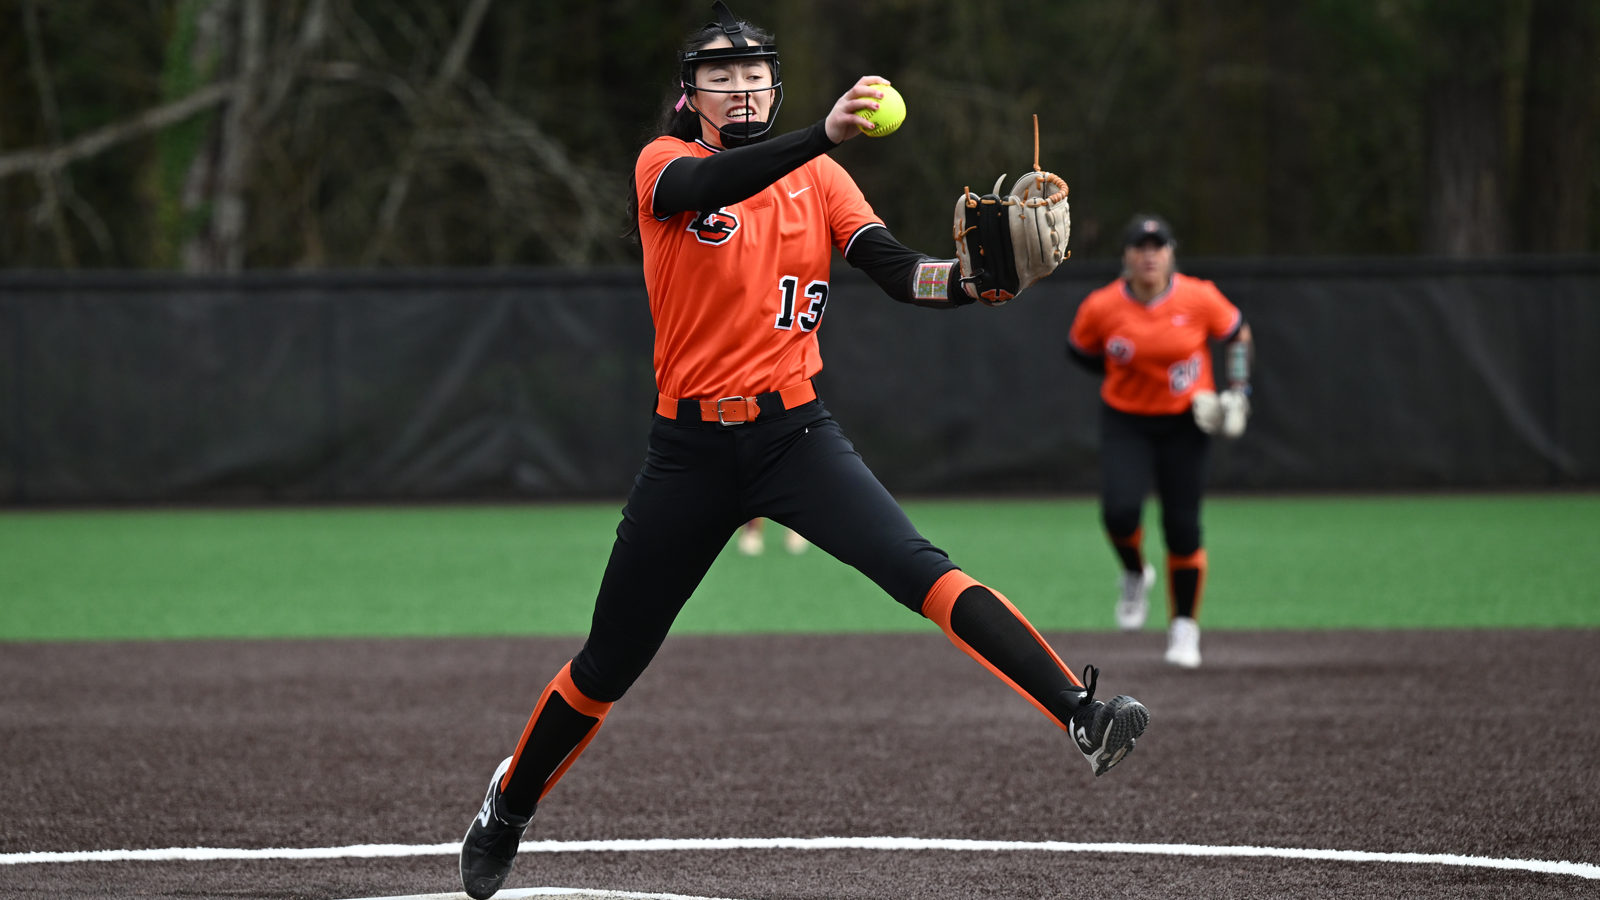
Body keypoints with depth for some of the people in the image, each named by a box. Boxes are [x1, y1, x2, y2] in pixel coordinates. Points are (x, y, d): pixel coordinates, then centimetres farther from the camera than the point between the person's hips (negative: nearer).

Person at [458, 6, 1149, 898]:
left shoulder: (820, 179, 6)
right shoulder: (666, 165, -3)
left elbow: (895, 267, -8)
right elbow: (709, 184, -28)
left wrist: (972, 279, -31)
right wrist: (824, 135, -45)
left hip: (797, 434, 1)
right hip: (691, 448, -1)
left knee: (916, 566, -24)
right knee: (610, 662, 10)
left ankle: (1082, 713, -35)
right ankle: (509, 809, 33)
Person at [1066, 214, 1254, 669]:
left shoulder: (1199, 298, -13)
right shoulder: (1101, 307, -12)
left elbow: (1239, 336, 4)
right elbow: (1079, 350, 8)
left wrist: (1238, 392, -4)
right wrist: (1126, 375, 5)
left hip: (1186, 422, 0)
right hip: (1125, 422, 0)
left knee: (1183, 526, -2)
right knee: (1120, 510, -21)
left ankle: (1184, 628, 16)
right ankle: (1135, 574, 13)